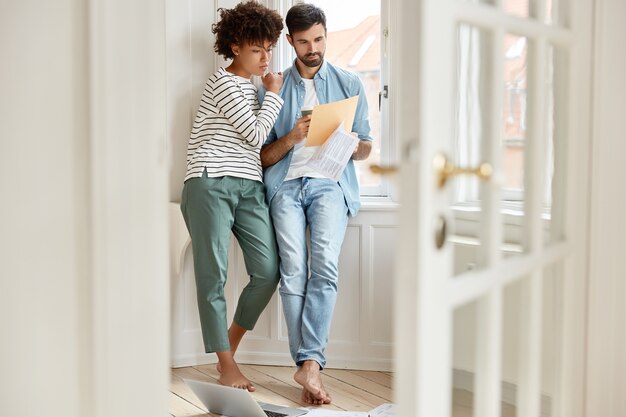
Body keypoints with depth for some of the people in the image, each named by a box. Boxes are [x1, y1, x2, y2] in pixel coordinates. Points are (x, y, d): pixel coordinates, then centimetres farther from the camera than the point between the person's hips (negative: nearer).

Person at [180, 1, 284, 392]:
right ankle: (226, 364, 2)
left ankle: (229, 345, 14)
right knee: (213, 275, -6)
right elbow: (254, 134, -7)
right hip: (211, 184, -7)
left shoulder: (253, 89, 23)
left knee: (269, 271, -4)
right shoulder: (223, 82, -2)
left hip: (249, 187, 8)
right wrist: (274, 94, 3)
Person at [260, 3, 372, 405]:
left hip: (330, 181, -1)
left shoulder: (349, 83, 14)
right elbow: (265, 157, 12)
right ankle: (312, 365, -14)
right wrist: (292, 137, -8)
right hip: (286, 183, 1)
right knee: (293, 270, -17)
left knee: (325, 264, -24)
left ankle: (309, 363, -24)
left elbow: (366, 148, 15)